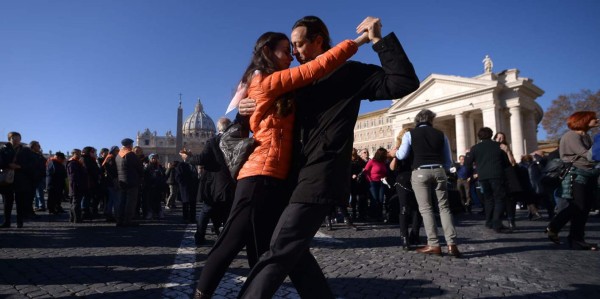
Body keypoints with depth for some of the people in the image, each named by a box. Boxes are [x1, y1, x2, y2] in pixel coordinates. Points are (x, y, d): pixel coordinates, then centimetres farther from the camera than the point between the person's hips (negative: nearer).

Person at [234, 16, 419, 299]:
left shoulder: (349, 73, 1)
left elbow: (405, 83, -8)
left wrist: (379, 40, -12)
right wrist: (249, 109, 6)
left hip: (321, 178, -8)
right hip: (301, 177, 9)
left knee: (278, 253, -10)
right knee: (292, 252, 11)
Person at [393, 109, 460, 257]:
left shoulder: (410, 134, 7)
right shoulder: (441, 134, 15)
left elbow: (401, 155, -3)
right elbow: (448, 161, 15)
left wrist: (395, 152, 19)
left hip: (420, 172, -2)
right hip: (439, 171, 2)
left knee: (426, 209, 3)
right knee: (444, 207, 8)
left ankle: (433, 245, 2)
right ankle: (452, 244, 3)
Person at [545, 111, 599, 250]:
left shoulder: (586, 136, 20)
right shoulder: (571, 135, -8)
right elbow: (586, 155, -17)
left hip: (588, 175, 9)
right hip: (576, 175, -9)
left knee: (585, 208, 5)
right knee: (578, 207, -10)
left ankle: (577, 240, 9)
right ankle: (553, 227, 3)